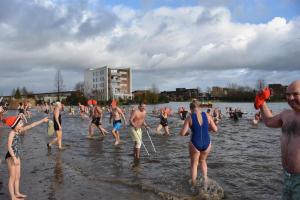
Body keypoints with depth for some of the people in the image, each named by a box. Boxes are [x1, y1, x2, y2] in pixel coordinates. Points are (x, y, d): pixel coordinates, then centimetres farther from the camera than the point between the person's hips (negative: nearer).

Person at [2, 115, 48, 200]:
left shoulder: (19, 131, 4)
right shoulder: (12, 133, -17)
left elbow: (31, 125, 8)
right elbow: (9, 146, -21)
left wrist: (42, 120, 11)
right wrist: (14, 158, -25)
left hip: (16, 156, 8)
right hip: (11, 157, -8)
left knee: (18, 176, 16)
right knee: (12, 177, 1)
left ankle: (17, 193, 30)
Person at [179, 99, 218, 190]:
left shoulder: (189, 118, -11)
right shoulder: (207, 115, -5)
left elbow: (182, 133, -13)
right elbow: (215, 129, 0)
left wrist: (186, 133, 9)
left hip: (195, 144, -2)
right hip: (206, 144, 2)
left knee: (194, 164, 20)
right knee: (203, 161, 31)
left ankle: (193, 185, 26)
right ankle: (205, 180, 28)